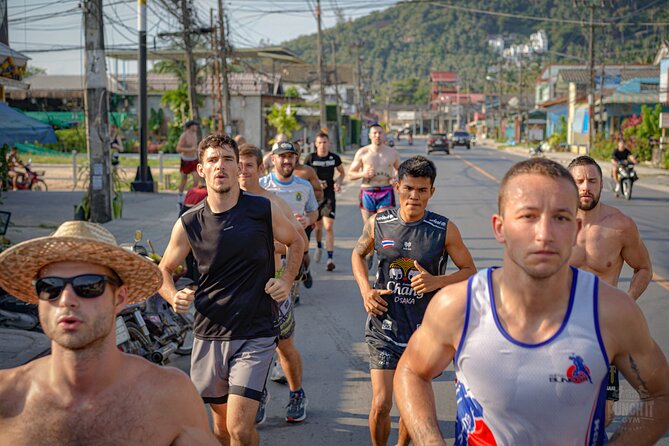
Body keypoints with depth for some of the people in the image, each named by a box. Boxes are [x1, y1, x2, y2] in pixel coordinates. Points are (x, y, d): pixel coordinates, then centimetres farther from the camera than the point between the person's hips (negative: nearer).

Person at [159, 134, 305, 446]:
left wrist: (286, 281, -1)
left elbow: (295, 242, 13)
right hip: (209, 336, 3)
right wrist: (174, 297, -10)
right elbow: (163, 270, 10)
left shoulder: (264, 211, -7)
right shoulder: (188, 224, -3)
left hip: (255, 336, -3)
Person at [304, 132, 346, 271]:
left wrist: (338, 182, -4)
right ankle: (319, 246, 47)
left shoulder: (334, 158, -1)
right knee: (318, 226, 15)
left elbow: (342, 172, 16)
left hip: (329, 196, -1)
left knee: (328, 226, -13)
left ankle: (330, 258, -15)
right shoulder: (310, 158, -4)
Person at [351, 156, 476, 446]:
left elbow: (469, 271, 2)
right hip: (384, 327, 0)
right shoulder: (378, 223, -4)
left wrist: (437, 281, -17)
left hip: (424, 330, 0)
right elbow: (358, 253, 16)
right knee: (381, 404, -7)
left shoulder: (445, 230, -8)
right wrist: (365, 289, -1)